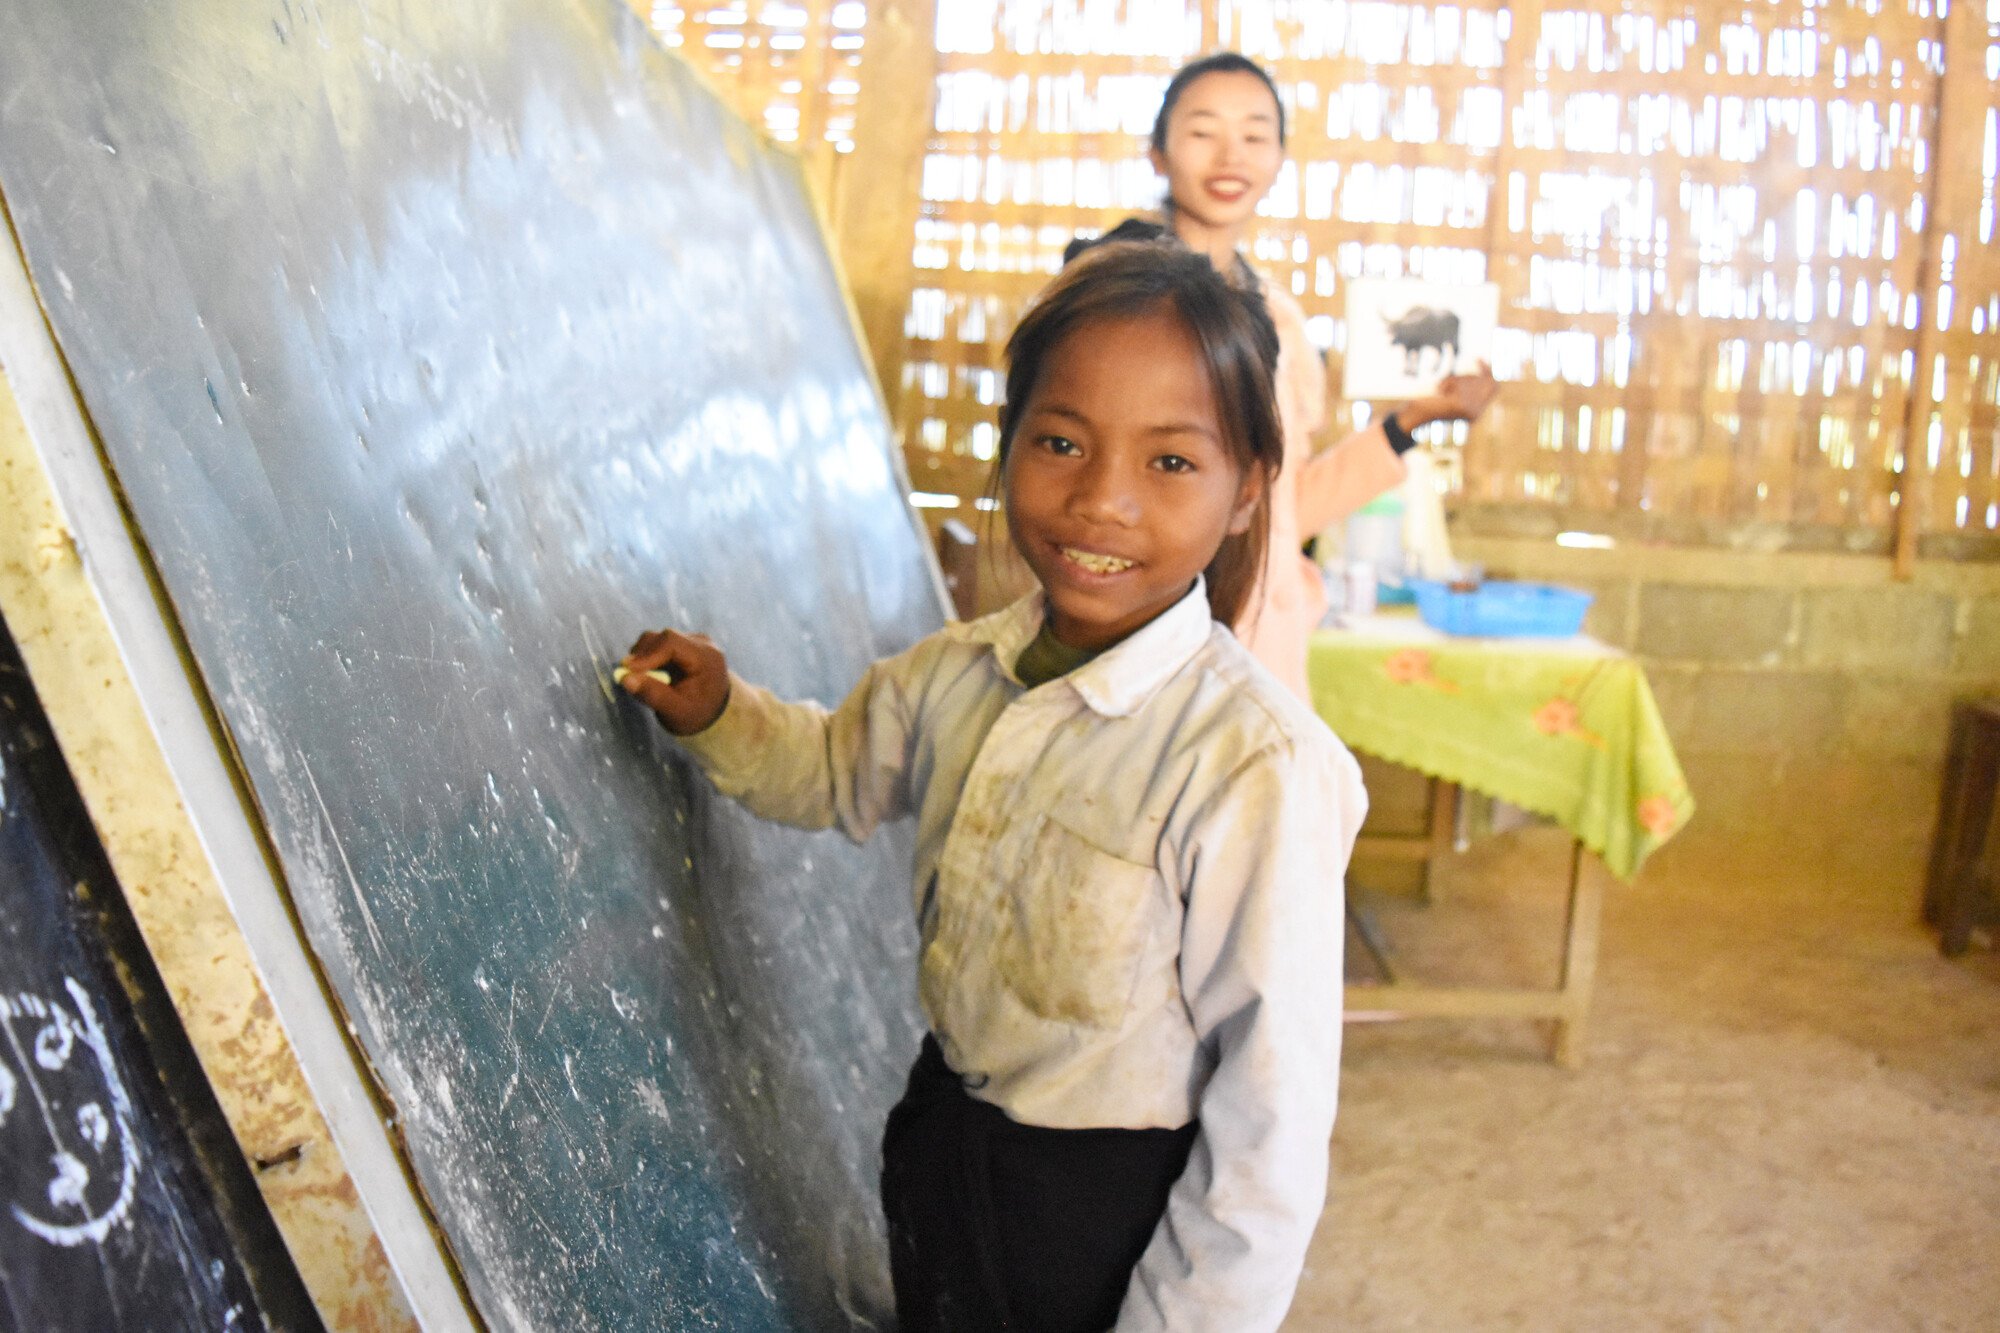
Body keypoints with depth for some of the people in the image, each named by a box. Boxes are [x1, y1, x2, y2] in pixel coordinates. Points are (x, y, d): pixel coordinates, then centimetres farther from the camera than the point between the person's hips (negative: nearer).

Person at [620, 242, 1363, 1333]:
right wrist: (719, 715, -2)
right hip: (935, 1152, 6)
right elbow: (837, 772, 16)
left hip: (1110, 1217, -6)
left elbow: (1272, 1125, -22)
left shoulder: (1255, 771, -29)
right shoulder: (956, 676, -8)